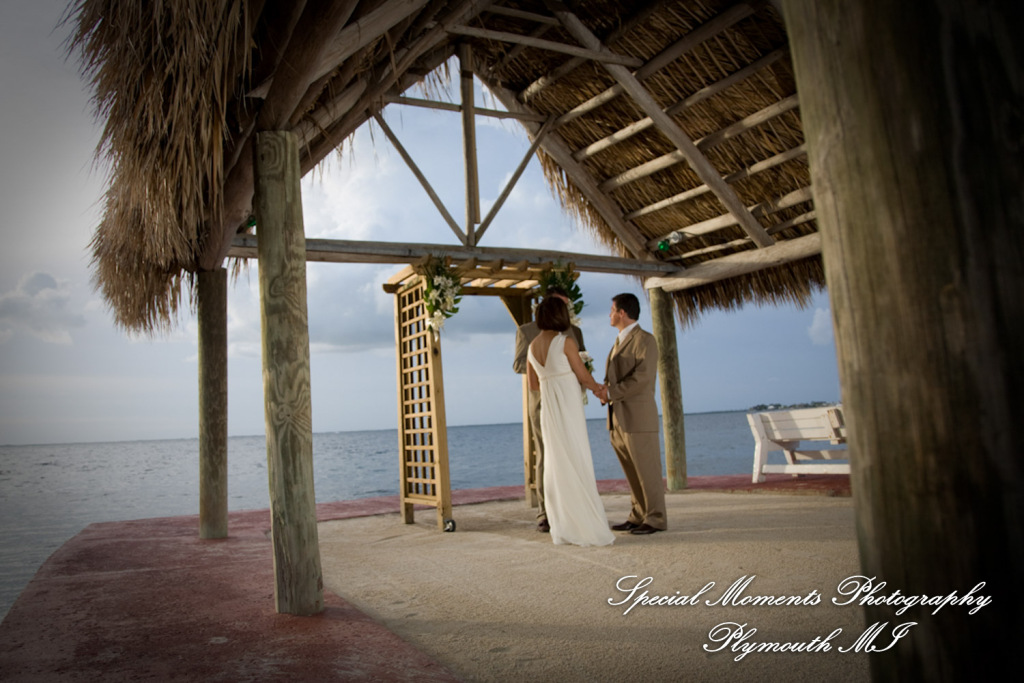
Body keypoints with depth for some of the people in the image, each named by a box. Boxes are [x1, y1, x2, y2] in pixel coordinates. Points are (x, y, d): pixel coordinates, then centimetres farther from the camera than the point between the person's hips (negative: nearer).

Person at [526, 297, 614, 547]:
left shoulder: (532, 346, 10)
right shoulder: (566, 341, -9)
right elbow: (583, 376, -4)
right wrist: (597, 388, 15)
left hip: (548, 408, 7)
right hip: (569, 406, -6)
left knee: (556, 463, 9)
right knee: (577, 463, -3)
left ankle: (562, 528, 13)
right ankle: (587, 528, -1)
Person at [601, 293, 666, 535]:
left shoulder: (644, 340, -7)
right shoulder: (619, 342, 21)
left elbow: (643, 378, -19)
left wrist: (611, 393, -16)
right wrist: (604, 390, 3)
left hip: (638, 418, -8)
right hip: (618, 420, 8)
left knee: (647, 470, -2)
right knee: (632, 472, 12)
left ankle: (655, 519, 6)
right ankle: (639, 516, 19)